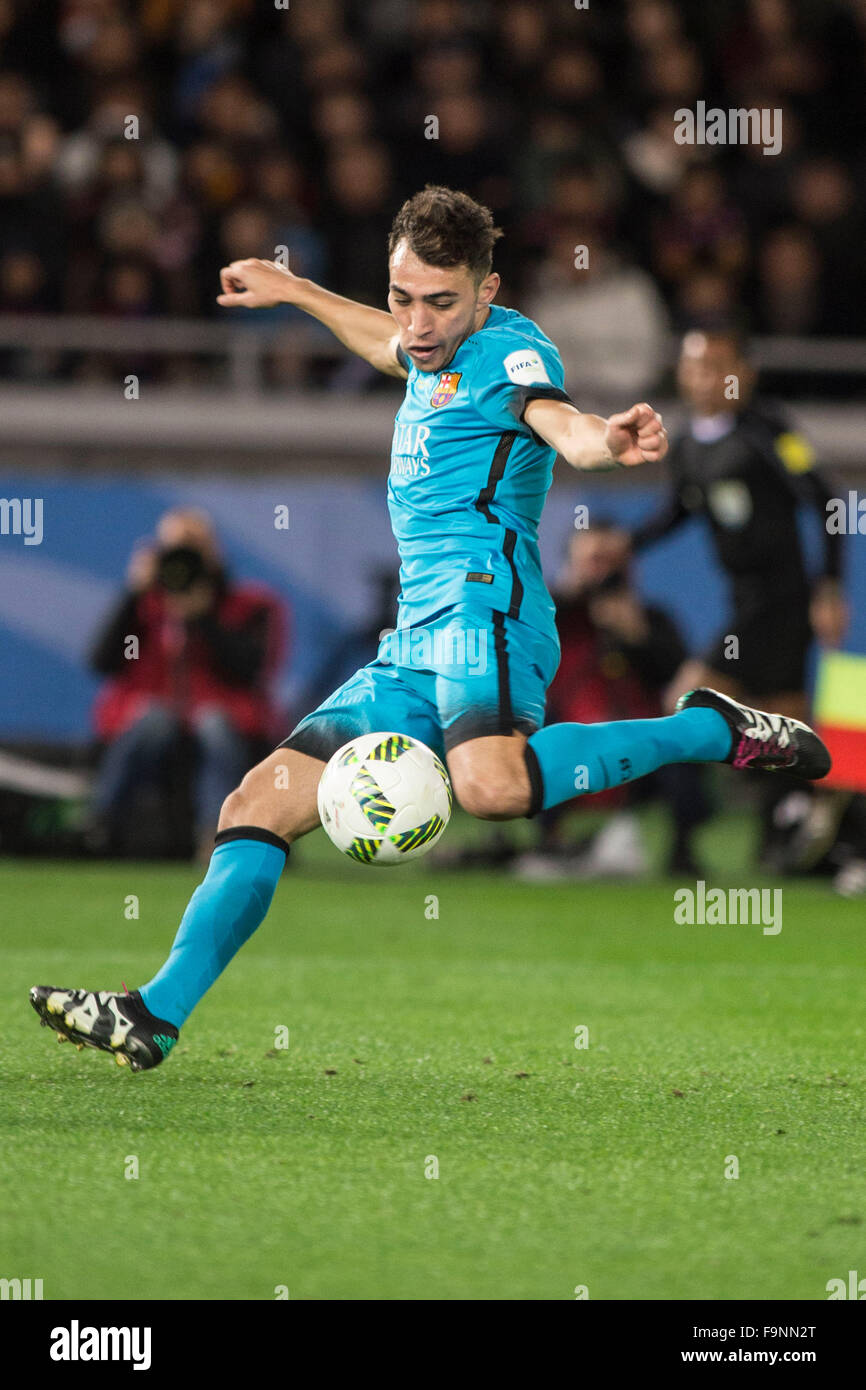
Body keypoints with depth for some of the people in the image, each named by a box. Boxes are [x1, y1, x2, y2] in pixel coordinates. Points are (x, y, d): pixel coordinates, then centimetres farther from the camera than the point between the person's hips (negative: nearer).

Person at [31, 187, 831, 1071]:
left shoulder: (507, 350, -4)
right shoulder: (437, 356, 22)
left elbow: (554, 419, -26)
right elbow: (390, 345, 48)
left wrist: (600, 437, -50)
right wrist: (291, 292, 59)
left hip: (483, 606, -9)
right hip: (411, 657, 9)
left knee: (490, 784, -37)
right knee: (258, 806, 5)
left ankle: (713, 730, -19)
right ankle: (159, 1014, 10)